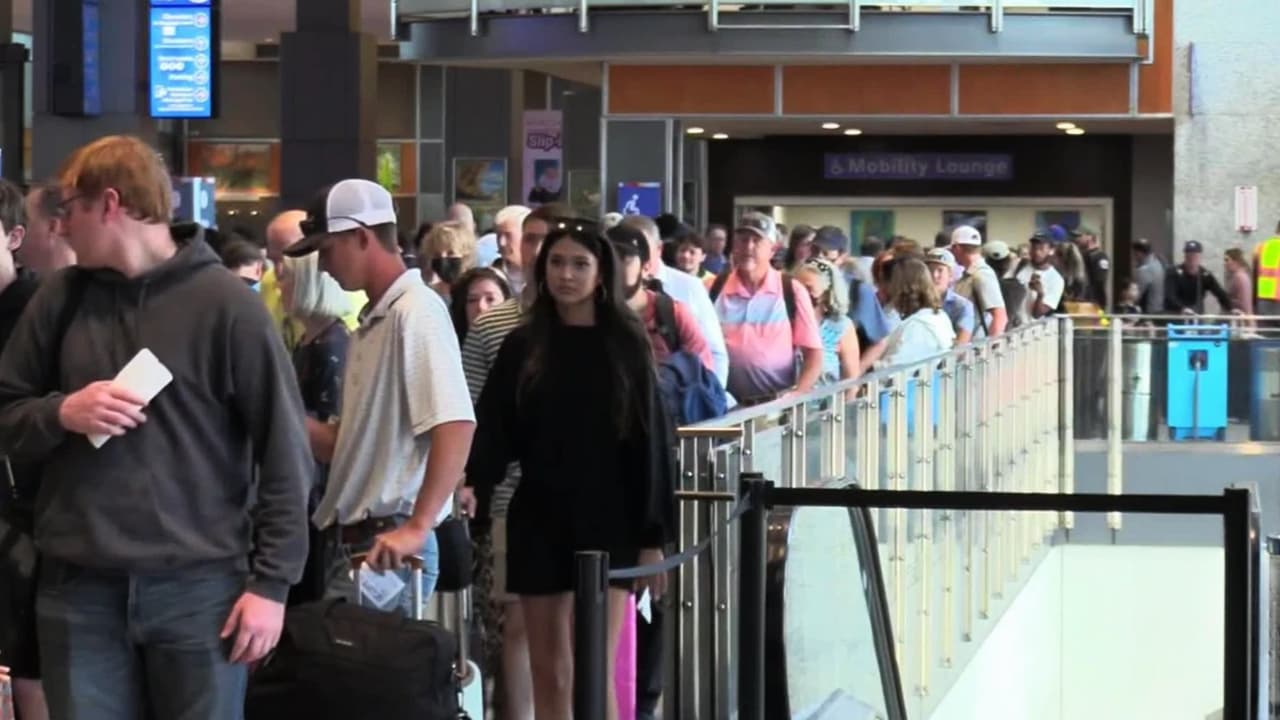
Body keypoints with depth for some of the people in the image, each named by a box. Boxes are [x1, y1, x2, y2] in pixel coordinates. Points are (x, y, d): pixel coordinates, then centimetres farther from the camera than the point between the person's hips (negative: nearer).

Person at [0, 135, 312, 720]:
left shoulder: (225, 303, -4)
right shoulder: (61, 299, 7)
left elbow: (283, 452, -3)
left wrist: (272, 582, -7)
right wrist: (60, 413, -9)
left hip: (199, 588, -3)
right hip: (79, 589, 3)